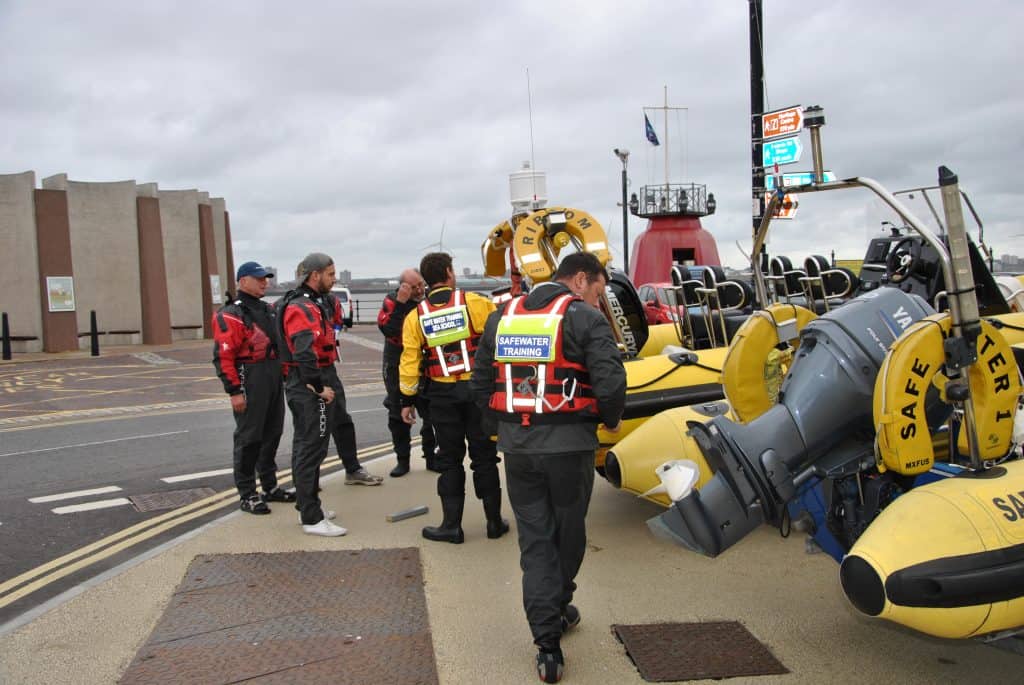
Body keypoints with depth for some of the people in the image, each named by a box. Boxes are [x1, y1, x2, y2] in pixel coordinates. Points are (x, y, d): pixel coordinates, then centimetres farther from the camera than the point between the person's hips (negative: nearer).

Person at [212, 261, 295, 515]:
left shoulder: (268, 310, 16)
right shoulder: (231, 315, -11)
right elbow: (223, 356, -16)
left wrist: (282, 378, 19)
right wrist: (234, 391, -19)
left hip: (274, 379, 8)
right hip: (250, 382, -8)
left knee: (272, 435, 15)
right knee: (248, 438, -2)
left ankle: (270, 487, 27)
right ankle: (247, 495, 7)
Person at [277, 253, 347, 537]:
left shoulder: (311, 304, 17)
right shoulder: (303, 308, -17)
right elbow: (305, 354, -27)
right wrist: (320, 387, -21)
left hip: (305, 387, 11)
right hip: (310, 388, -11)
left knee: (305, 447, 18)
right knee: (311, 449, -7)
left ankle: (308, 506, 31)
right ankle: (312, 519, -1)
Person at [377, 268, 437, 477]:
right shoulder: (392, 301, -10)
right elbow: (387, 329, -26)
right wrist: (400, 303, -29)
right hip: (397, 367, -1)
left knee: (431, 413, 4)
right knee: (398, 415, 7)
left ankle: (431, 456, 19)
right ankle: (402, 459, 20)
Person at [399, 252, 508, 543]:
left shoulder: (416, 316, -1)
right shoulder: (474, 303, -8)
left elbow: (409, 362, 1)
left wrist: (407, 400, 9)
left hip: (442, 394, 1)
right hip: (477, 389, -1)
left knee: (450, 459, 12)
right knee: (484, 456, 10)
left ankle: (452, 524, 13)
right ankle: (495, 522, 17)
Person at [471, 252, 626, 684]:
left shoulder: (502, 316, 11)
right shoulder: (584, 318, -7)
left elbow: (481, 383, 13)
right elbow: (610, 382, -17)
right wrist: (612, 420, 2)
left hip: (516, 446, 4)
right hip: (568, 445, -4)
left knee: (534, 538, 10)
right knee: (567, 533, 18)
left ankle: (547, 643, 6)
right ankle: (558, 610, 39)